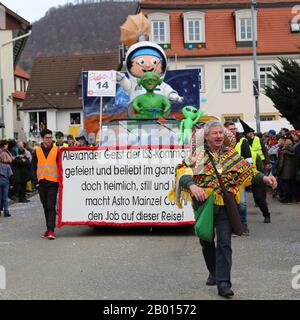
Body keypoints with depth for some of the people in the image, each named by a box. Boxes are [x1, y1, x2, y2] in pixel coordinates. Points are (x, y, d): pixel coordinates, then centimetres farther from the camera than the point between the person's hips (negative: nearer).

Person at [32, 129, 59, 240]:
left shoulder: (56, 150, 2)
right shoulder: (37, 151, 8)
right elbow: (34, 168, 9)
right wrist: (36, 181, 0)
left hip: (53, 182, -3)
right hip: (41, 182, 3)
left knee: (51, 206, -9)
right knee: (45, 207, 11)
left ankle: (51, 230, -10)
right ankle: (48, 228, 20)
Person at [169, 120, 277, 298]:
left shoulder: (232, 155, 8)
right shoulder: (198, 155, 0)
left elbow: (249, 171, 8)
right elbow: (183, 172, -10)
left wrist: (264, 178, -9)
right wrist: (192, 185, -29)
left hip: (225, 205, 0)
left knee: (224, 243, -8)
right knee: (206, 241, 14)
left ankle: (223, 282, -7)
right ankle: (214, 272, 37)